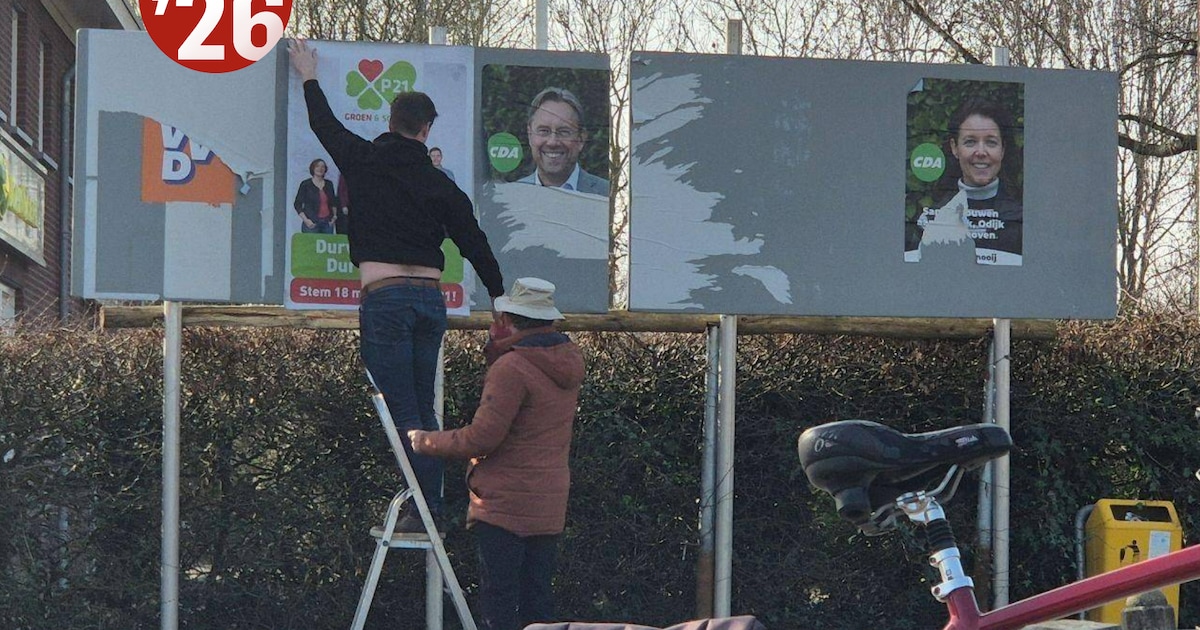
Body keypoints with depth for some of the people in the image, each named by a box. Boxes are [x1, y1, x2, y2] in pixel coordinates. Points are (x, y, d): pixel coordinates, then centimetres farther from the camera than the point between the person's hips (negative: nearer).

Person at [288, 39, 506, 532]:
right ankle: (432, 507, 11)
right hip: (431, 297, 3)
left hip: (384, 297, -3)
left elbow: (325, 125, 20)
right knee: (424, 411, 12)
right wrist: (501, 298, 25)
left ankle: (426, 509, -11)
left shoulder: (365, 162, 3)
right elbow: (476, 246, 13)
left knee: (403, 413, -5)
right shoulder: (441, 186, 9)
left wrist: (309, 77, 38)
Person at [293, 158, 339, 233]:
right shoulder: (306, 184, 0)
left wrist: (334, 215, 9)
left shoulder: (329, 184, 13)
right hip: (312, 223, -4)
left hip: (327, 223, 4)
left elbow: (333, 203, 25)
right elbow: (297, 204, 0)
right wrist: (305, 219, -9)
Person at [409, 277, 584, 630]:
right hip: (550, 505, 8)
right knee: (537, 599, 11)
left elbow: (482, 438, -18)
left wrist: (427, 442, -4)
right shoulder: (568, 362, 9)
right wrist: (499, 346, 17)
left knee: (498, 600, -4)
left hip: (505, 504, -8)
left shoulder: (512, 368, -16)